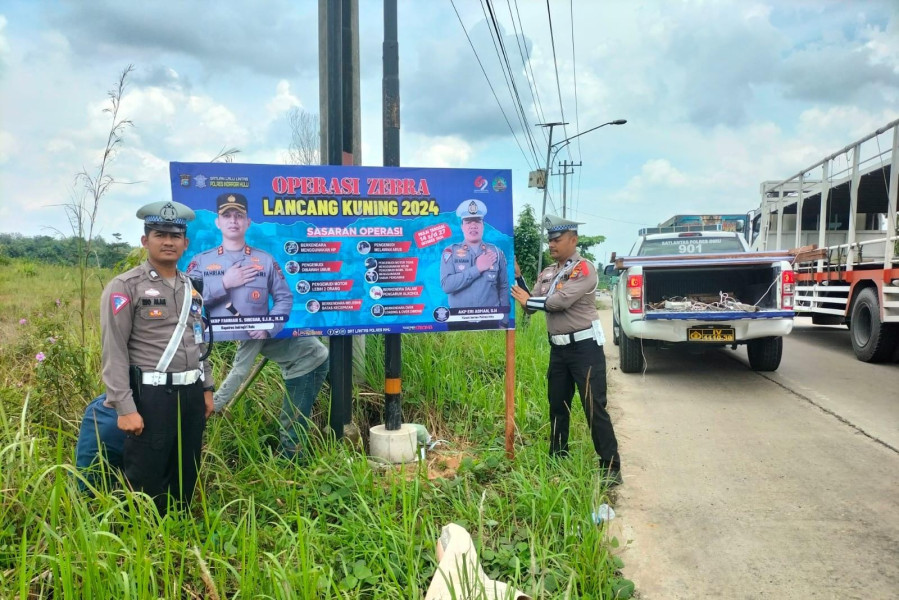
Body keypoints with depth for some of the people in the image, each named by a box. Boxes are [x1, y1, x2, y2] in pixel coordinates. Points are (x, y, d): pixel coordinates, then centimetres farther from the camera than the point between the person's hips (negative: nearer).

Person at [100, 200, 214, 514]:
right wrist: (125, 407, -17)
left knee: (186, 478, 16)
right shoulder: (125, 287, -7)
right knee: (145, 483, 4)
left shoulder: (191, 287, 13)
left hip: (191, 393, 6)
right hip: (151, 395, -6)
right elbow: (114, 351, -12)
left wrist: (206, 388, 16)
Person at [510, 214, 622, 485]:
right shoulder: (547, 273, 11)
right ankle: (557, 460, 30)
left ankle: (610, 466, 4)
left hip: (585, 346, -7)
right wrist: (517, 278, -2)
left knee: (594, 408, -5)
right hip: (558, 348, 7)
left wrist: (529, 301, -9)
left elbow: (561, 301, -22)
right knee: (557, 406, 16)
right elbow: (531, 306, 8)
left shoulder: (584, 269, -11)